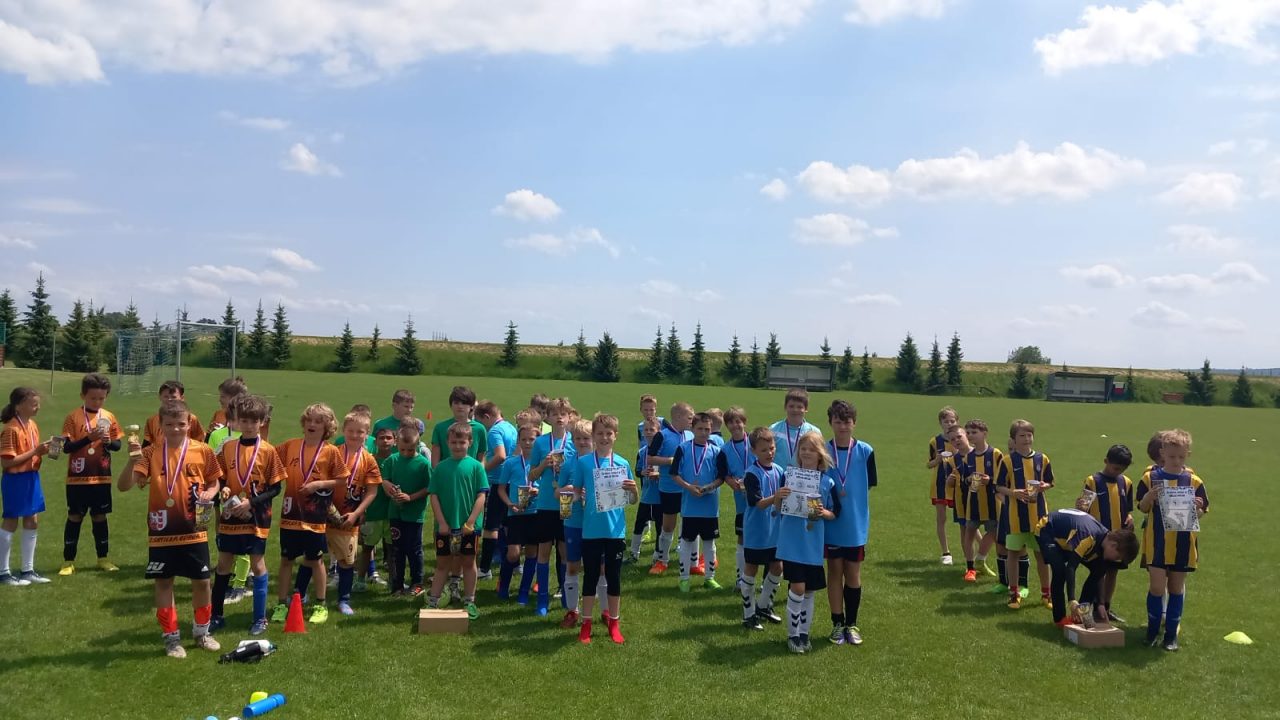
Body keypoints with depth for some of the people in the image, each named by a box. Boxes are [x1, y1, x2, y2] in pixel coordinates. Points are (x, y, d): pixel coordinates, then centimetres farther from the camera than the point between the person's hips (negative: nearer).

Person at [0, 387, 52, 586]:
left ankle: (28, 570, 20)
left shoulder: (33, 425, 7)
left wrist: (44, 452, -4)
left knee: (32, 523, 11)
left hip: (32, 478, 8)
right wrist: (35, 451, -22)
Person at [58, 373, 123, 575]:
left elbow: (118, 445, 5)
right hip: (77, 478, -2)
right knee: (74, 517, 6)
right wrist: (88, 438, -23)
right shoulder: (73, 417, -6)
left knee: (100, 517, 10)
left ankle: (103, 558, 20)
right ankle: (68, 561, 15)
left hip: (102, 477, 2)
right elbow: (66, 447, -11)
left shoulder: (109, 417, 3)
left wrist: (109, 442, -16)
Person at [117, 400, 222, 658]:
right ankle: (171, 637, 23)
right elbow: (123, 486, -13)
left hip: (194, 532, 1)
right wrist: (132, 461, -30)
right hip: (161, 533, -1)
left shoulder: (202, 451, -3)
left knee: (202, 582, 8)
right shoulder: (150, 453, -5)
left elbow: (214, 482, 9)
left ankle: (202, 632, 28)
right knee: (163, 583, 8)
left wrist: (209, 495, -12)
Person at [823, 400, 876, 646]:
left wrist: (848, 495, -7)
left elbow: (868, 486, 2)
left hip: (856, 525, 0)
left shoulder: (865, 452, -3)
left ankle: (851, 624, 22)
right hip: (831, 524, 0)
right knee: (834, 571, 8)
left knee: (853, 573, 8)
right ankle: (837, 624, 19)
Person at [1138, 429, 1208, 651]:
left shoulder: (1194, 481, -1)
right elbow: (1143, 508, 2)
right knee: (1157, 588, -2)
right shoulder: (1150, 478, -3)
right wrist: (1149, 497, -18)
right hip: (1157, 543, -1)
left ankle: (1171, 633, 23)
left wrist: (1197, 508, -18)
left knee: (1176, 588, 12)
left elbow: (1200, 515, 4)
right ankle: (1153, 631, 15)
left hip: (1183, 545, 1)